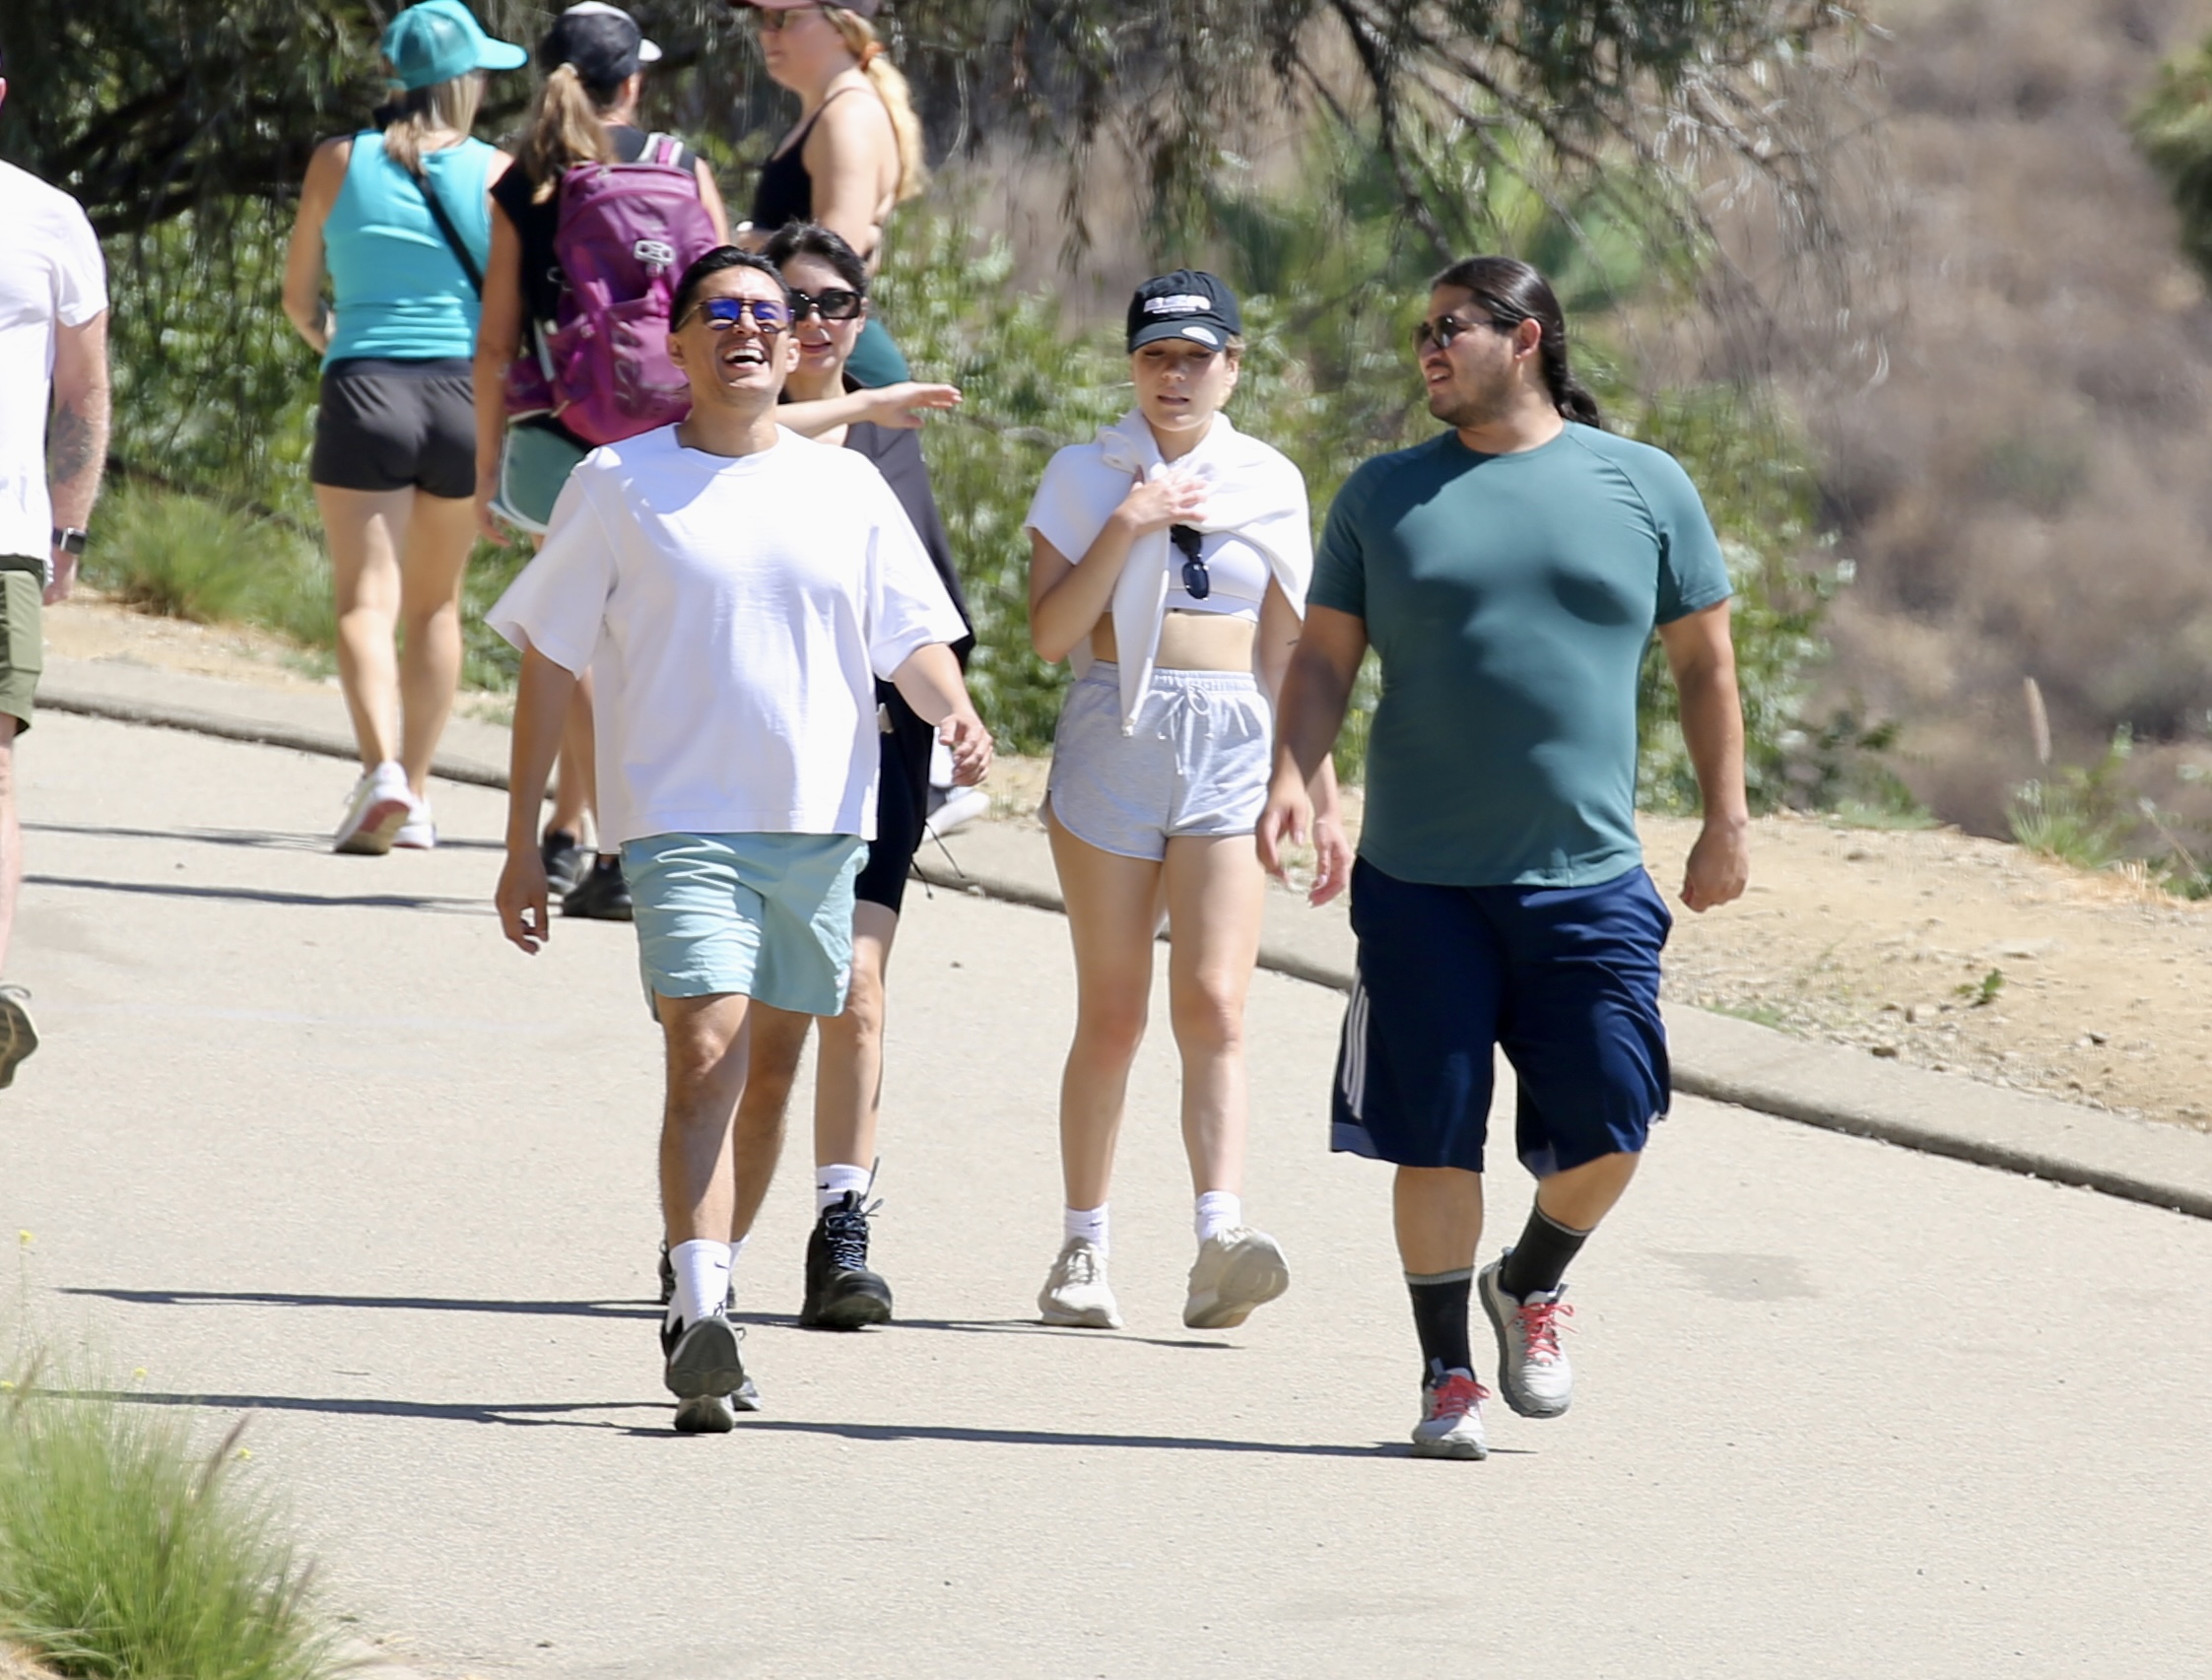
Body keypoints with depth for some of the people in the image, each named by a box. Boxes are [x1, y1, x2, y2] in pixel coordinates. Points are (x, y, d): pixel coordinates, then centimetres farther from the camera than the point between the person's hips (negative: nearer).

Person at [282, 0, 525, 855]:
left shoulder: (339, 162, 2)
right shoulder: (496, 174, 1)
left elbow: (298, 296, 10)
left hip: (365, 392, -1)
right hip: (463, 392, 1)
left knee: (367, 599, -6)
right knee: (435, 605, 16)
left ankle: (382, 765, -29)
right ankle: (415, 795, 20)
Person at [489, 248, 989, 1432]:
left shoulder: (846, 488, 10)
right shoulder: (618, 485, 3)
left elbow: (913, 638, 10)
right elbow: (549, 662, 6)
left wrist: (957, 713, -14)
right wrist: (522, 844, 3)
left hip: (820, 820, 4)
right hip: (680, 816, -4)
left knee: (769, 1071, 10)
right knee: (706, 1057, -19)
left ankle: (702, 1301, 24)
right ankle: (701, 1324, -26)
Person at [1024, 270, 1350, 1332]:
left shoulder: (1268, 485, 10)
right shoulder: (1085, 477, 5)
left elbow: (1288, 655, 14)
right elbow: (1050, 633, -5)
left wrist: (1321, 798, 12)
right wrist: (1126, 526, -14)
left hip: (1232, 751, 1)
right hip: (1113, 738, -1)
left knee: (1213, 1004, -12)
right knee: (1112, 1015, 2)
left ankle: (1221, 1245, -25)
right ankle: (1083, 1253, 11)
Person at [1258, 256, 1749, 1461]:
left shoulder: (1643, 488, 6)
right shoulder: (1385, 495, 7)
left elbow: (1703, 658, 12)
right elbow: (1325, 657, 8)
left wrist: (1725, 820, 8)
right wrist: (1292, 774, -8)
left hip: (1587, 877, 0)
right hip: (1420, 878, 0)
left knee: (1604, 1125, -6)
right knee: (1435, 1136, 0)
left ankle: (1531, 1285, 24)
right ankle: (1448, 1376, 12)